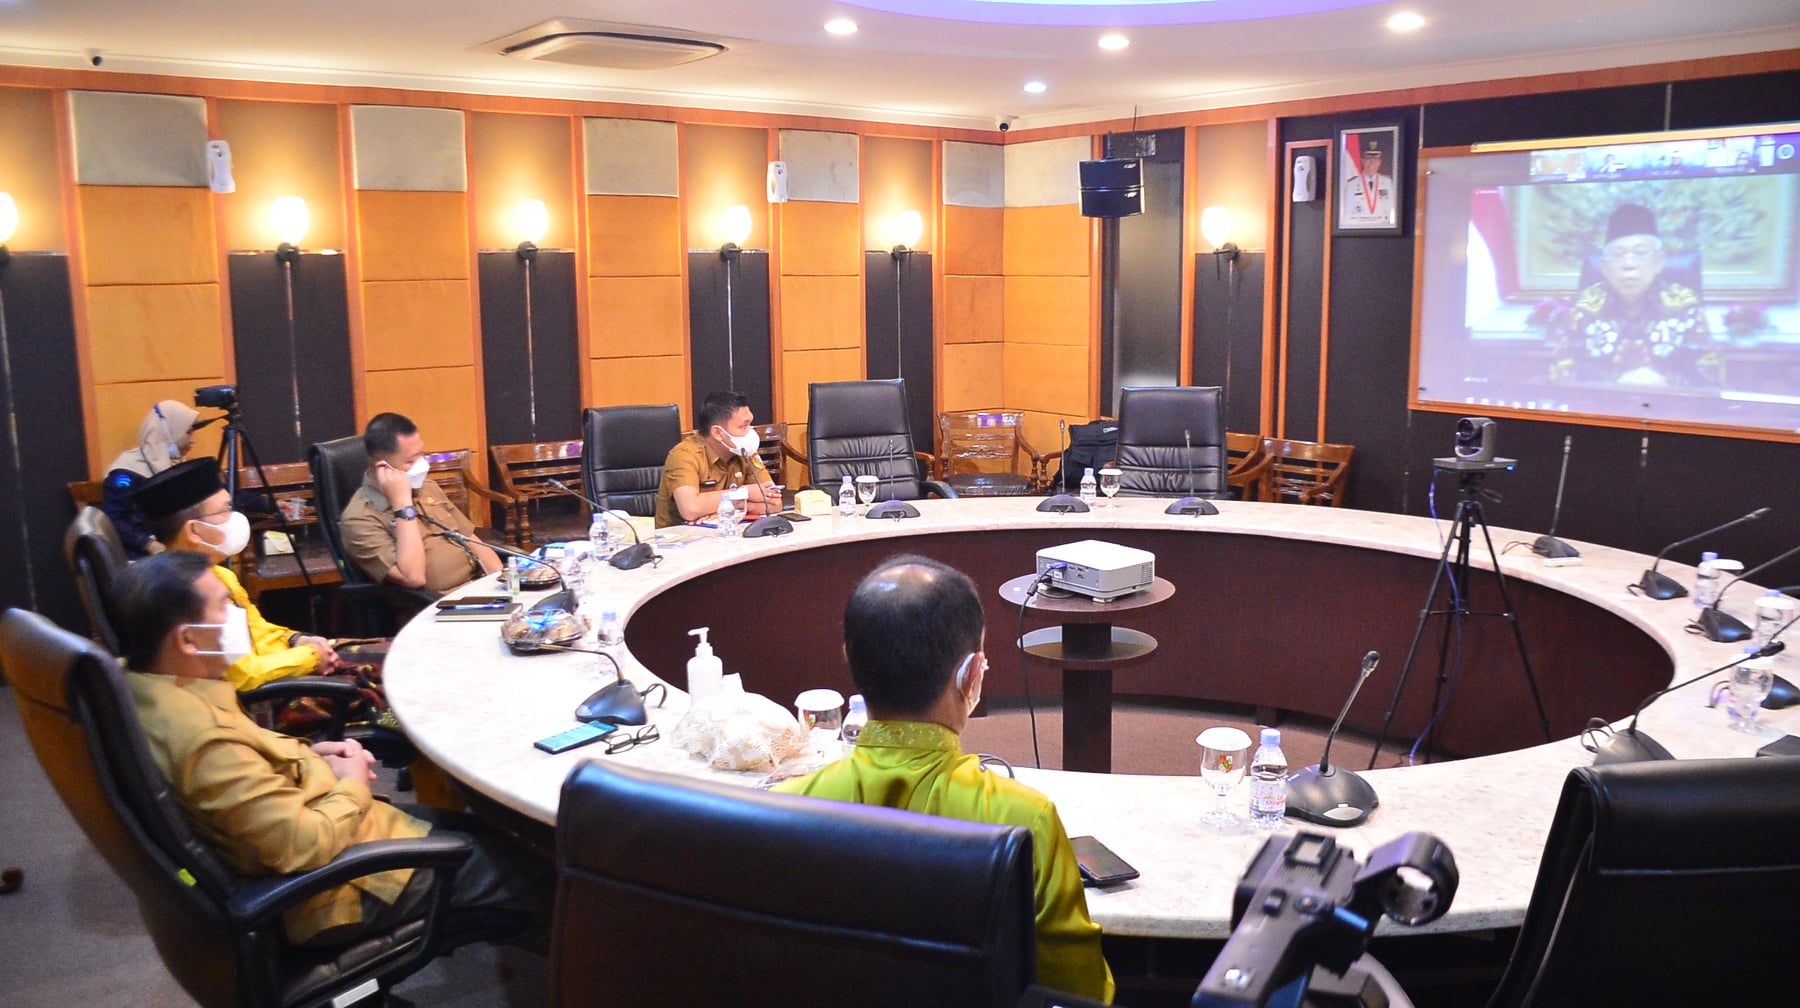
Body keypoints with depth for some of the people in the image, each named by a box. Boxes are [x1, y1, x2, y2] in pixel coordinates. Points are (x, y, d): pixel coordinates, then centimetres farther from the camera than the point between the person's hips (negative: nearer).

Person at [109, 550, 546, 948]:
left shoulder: (146, 689, -4)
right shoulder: (204, 738, -35)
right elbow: (304, 845, -31)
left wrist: (307, 754, 2)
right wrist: (352, 786, -13)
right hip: (340, 887, -10)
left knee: (472, 826, 23)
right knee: (532, 872, 3)